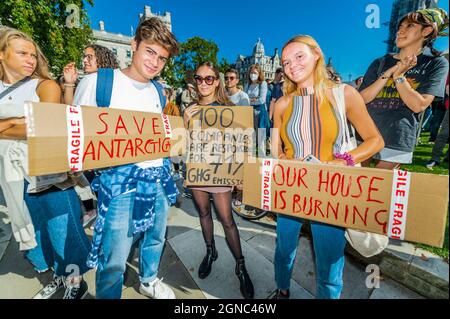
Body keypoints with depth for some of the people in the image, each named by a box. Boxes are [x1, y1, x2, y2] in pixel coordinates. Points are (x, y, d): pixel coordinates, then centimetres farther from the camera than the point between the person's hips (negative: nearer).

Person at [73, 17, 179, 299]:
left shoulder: (159, 91, 10)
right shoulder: (96, 82, -7)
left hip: (160, 178, 6)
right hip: (121, 181, -5)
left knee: (156, 239, 23)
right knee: (113, 261, 1)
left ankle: (149, 281, 52)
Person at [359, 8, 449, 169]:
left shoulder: (437, 64, 4)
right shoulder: (380, 63, 10)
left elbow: (418, 105, -9)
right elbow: (361, 100, -2)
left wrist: (398, 75, -7)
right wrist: (390, 72, -9)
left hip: (397, 143, -2)